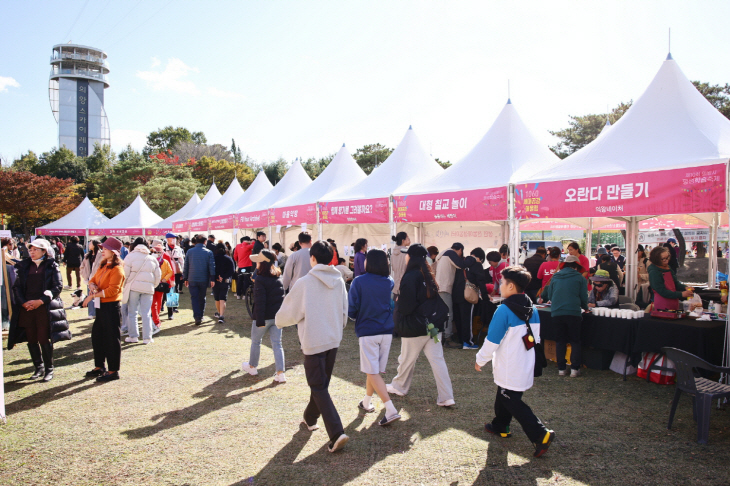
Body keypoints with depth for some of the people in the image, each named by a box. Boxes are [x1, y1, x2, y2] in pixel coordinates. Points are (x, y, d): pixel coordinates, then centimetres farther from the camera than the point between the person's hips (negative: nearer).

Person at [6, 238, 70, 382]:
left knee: (44, 339, -3)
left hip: (44, 308, -4)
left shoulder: (51, 265, 0)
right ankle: (39, 368, 21)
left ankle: (49, 370, 9)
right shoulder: (24, 266, 10)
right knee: (31, 340, 7)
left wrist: (40, 301, -13)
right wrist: (24, 302, -7)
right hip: (27, 308, 4)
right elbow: (16, 287, 8)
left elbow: (58, 286, -5)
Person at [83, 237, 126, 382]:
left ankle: (113, 371, 8)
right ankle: (99, 367, 31)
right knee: (97, 336, 17)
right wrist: (93, 286, -8)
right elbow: (93, 280, 16)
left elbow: (113, 290, -22)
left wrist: (93, 295, -19)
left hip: (112, 306, -10)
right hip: (102, 306, 10)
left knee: (112, 339, -1)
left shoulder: (117, 269, -16)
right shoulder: (103, 266, 13)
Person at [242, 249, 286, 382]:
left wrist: (259, 320, -18)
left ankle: (252, 366, 35)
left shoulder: (260, 280, -18)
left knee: (256, 341, 16)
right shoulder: (278, 277, 4)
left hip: (264, 316, -6)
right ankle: (280, 373, 1)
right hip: (277, 316, 6)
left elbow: (260, 302, -21)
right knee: (277, 343, 7)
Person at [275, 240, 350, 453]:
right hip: (333, 339, 6)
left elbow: (289, 311, -7)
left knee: (319, 388, 1)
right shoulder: (339, 281, 1)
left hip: (313, 341, -6)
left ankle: (336, 433, -9)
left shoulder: (304, 283, -15)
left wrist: (279, 321, 15)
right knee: (322, 383, 22)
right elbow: (344, 312, 9)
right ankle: (310, 417, 42)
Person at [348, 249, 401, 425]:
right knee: (375, 370, 17)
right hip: (386, 331, 5)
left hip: (367, 332, -4)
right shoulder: (389, 282, 2)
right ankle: (366, 402, 34)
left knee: (373, 372, -1)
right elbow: (392, 306, 11)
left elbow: (352, 310, -8)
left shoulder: (359, 282, -9)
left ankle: (391, 410, -12)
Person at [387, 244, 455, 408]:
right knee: (437, 360, 5)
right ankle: (446, 397, 2)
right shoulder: (428, 275, 7)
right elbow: (436, 300, 14)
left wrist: (398, 301, -2)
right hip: (433, 325, 7)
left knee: (407, 359, 13)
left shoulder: (410, 277, -16)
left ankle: (399, 387, 33)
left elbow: (407, 305, -19)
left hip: (415, 326, -6)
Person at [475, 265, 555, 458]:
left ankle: (541, 435, -6)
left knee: (512, 402, 0)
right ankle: (500, 426, 39)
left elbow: (492, 341, -17)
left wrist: (480, 360, -3)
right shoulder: (532, 309, 3)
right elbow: (535, 338, 12)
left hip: (509, 369, -8)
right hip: (526, 366, 8)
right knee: (503, 396, 23)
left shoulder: (504, 310, -21)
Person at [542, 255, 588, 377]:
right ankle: (574, 368, 4)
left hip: (556, 313, 3)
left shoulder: (555, 277, 12)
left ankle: (561, 368, 12)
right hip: (573, 312, -3)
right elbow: (584, 298, 4)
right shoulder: (580, 278, 4)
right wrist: (585, 307, 24)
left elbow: (549, 296, 16)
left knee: (560, 341, 12)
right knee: (575, 341, 9)